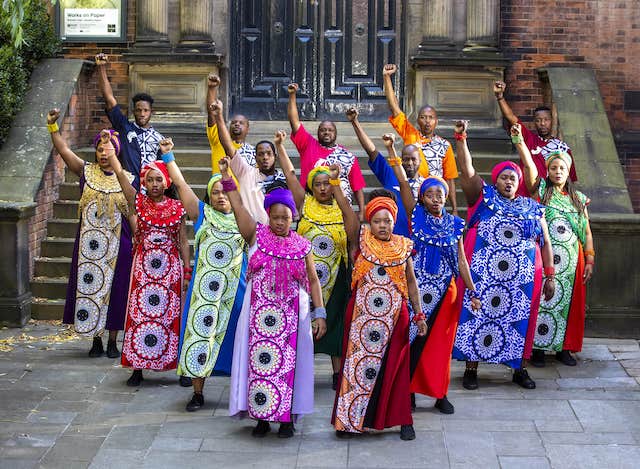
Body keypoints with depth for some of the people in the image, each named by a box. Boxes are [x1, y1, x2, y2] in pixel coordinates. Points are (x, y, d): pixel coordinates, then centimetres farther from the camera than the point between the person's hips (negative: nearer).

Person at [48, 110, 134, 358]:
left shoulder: (127, 178, 4)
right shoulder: (86, 171, 5)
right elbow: (63, 149, -2)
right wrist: (52, 126, -11)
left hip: (117, 244, -1)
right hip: (89, 242, 1)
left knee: (114, 288, 2)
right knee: (89, 286, 2)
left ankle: (112, 342, 12)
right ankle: (96, 340, 13)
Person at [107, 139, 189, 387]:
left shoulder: (177, 207, 2)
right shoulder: (138, 202, 2)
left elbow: (183, 241, 4)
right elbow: (119, 173, -5)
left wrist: (187, 272, 1)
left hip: (171, 267, 0)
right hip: (143, 266, 0)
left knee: (172, 315, 3)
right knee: (139, 314, 1)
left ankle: (181, 367, 11)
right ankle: (137, 368, 9)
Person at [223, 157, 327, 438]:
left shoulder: (302, 246, 5)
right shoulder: (257, 236, 3)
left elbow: (313, 280, 7)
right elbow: (238, 206, -7)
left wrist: (319, 313, 0)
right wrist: (227, 177, -15)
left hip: (292, 314, 0)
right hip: (259, 312, 0)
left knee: (288, 362, 2)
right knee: (260, 360, 1)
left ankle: (287, 417, 12)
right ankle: (262, 416, 11)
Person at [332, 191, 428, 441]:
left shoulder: (403, 246, 5)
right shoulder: (361, 242, 1)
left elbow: (411, 282, 10)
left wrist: (419, 314, 10)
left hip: (395, 316, 1)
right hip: (362, 315, -1)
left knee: (395, 368, 6)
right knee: (357, 364, 3)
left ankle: (402, 420, 16)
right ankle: (350, 420, 13)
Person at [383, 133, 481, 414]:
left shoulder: (454, 224, 7)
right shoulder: (416, 216, 1)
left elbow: (461, 260, 7)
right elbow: (403, 183, -7)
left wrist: (472, 291, 3)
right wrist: (391, 151, -15)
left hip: (445, 291, 2)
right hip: (416, 289, -2)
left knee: (441, 343, 6)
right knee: (414, 340, -1)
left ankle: (440, 394, 16)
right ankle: (409, 391, 9)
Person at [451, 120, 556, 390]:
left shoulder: (533, 208, 14)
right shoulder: (484, 196, 8)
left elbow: (545, 243, 15)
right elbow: (467, 170, -4)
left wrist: (550, 276, 8)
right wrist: (460, 138, -15)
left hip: (522, 277, 2)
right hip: (483, 274, -2)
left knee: (518, 320, 6)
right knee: (477, 317, -3)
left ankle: (519, 368, 19)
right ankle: (471, 368, 6)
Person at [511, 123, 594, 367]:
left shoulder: (579, 199, 14)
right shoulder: (540, 190, 6)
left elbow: (587, 232, 12)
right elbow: (528, 164, -10)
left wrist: (590, 261, 5)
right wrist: (519, 140, -22)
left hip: (571, 261, 3)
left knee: (568, 303, 6)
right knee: (540, 301, -3)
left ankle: (563, 347, 16)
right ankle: (538, 347, 5)